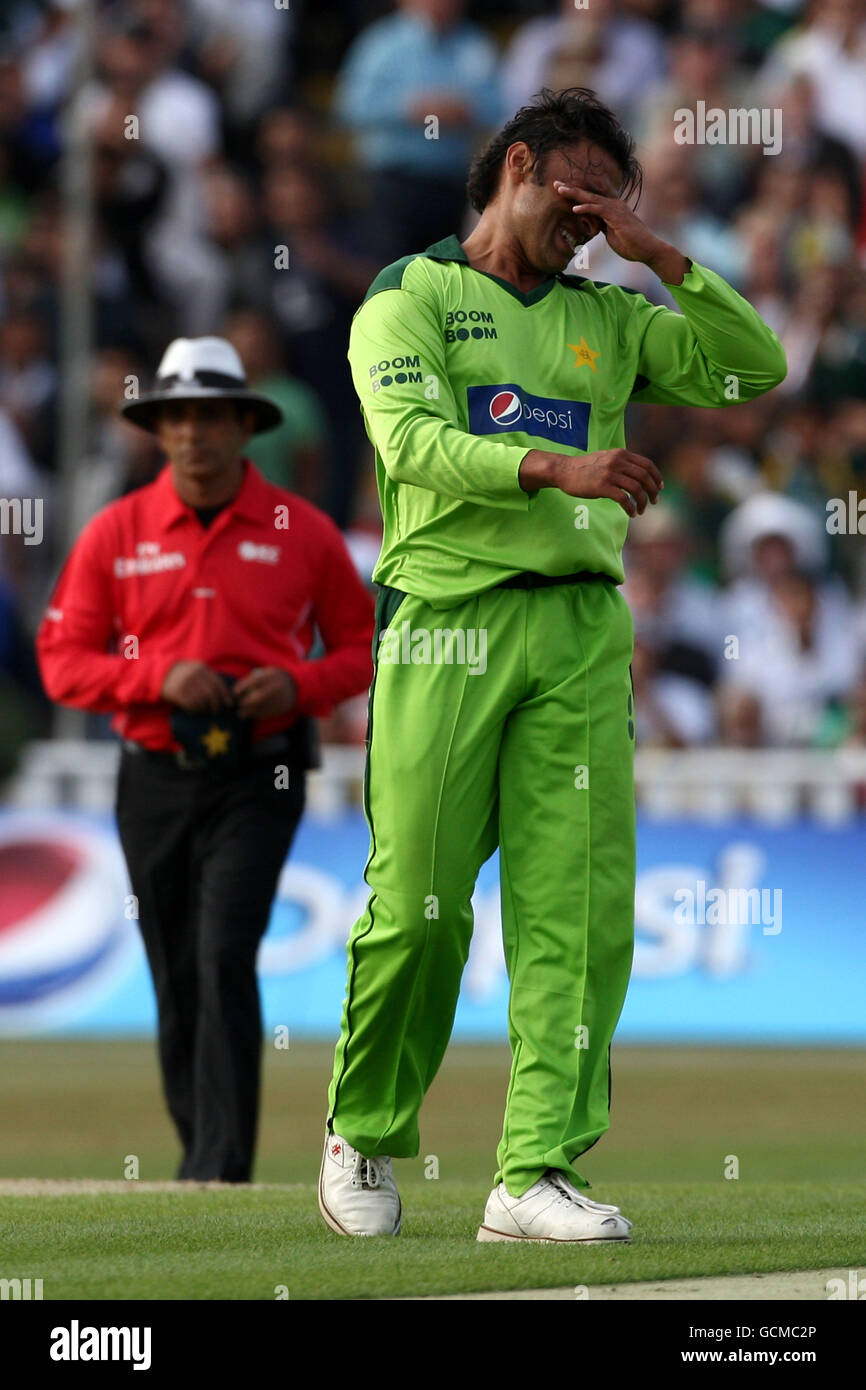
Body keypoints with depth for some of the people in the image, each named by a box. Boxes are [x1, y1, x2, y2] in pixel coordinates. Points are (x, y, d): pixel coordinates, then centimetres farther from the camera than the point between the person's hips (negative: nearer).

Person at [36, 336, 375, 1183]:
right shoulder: (114, 533, 4)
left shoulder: (301, 532, 2)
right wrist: (159, 677, -14)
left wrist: (298, 684, -12)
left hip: (258, 779, -2)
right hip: (154, 780, 2)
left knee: (225, 957, -17)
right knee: (176, 981, 7)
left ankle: (224, 1168, -20)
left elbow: (360, 646, 8)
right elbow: (61, 661, 2)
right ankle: (199, 1155, 22)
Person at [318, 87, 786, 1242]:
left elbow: (754, 368, 11)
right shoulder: (409, 300, 7)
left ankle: (538, 1171, -10)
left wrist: (657, 255, 5)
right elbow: (414, 442, -11)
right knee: (417, 903, -4)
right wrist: (557, 467, -25)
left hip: (581, 632, 4)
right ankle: (363, 1138, 16)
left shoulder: (607, 321, 21)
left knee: (579, 907, -7)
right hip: (445, 625, -4)